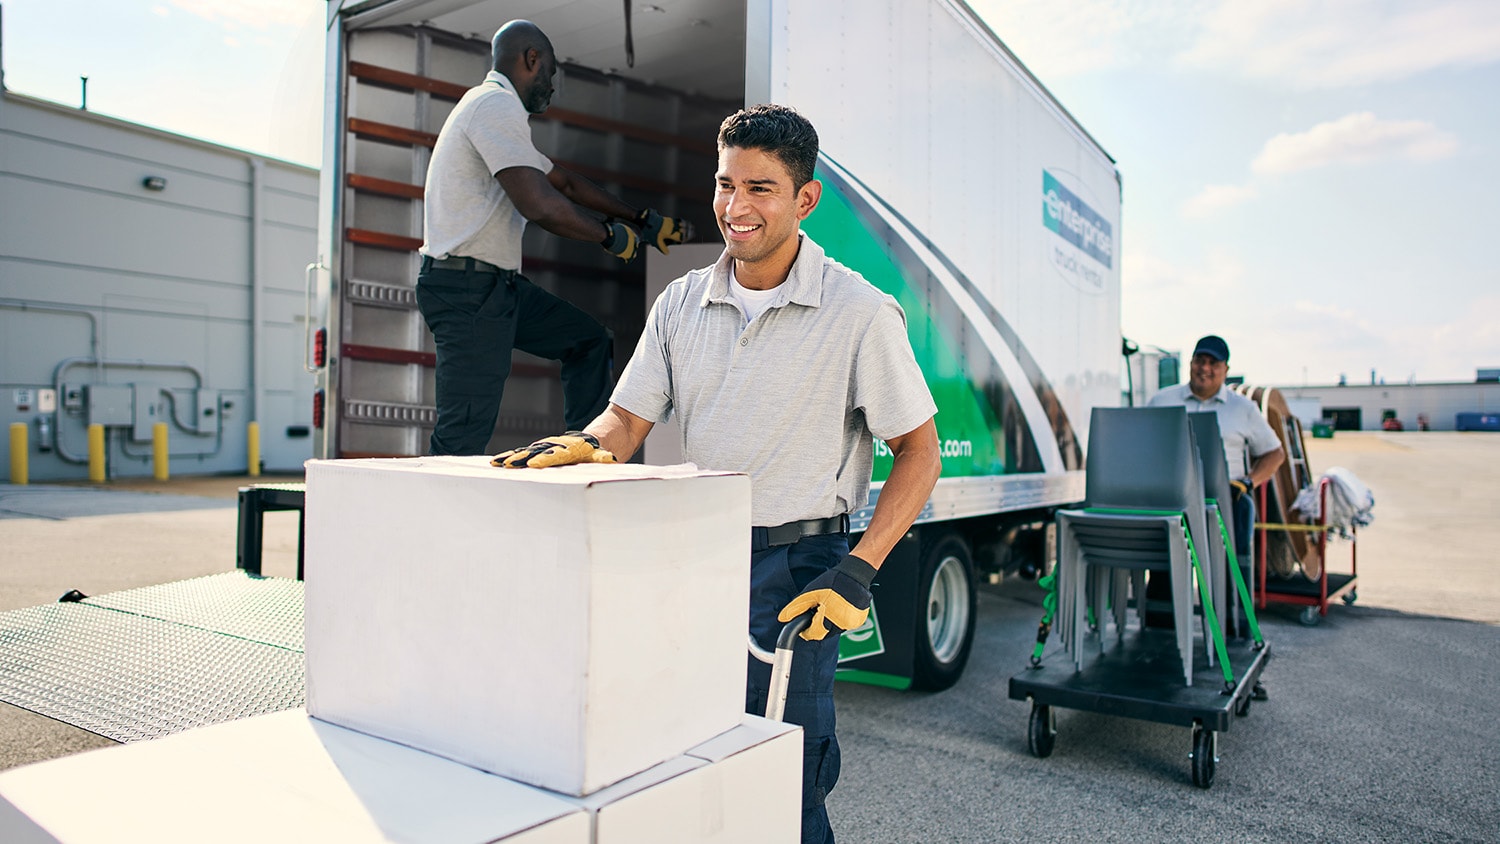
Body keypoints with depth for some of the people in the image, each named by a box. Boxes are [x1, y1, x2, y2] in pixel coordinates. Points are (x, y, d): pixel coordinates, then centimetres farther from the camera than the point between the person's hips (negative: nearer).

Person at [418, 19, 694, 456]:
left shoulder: (492, 106, 21)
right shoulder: (496, 104, -12)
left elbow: (567, 182, 27)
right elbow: (540, 204, -24)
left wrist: (643, 221, 28)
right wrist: (611, 235, -8)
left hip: (498, 285, 10)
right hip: (468, 289, -10)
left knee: (589, 340, 17)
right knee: (463, 439, -9)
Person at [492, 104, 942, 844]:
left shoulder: (860, 313, -7)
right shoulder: (681, 304, 7)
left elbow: (919, 454, -4)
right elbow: (628, 421, 7)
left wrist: (856, 573, -13)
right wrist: (587, 444, -18)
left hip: (794, 568, -4)